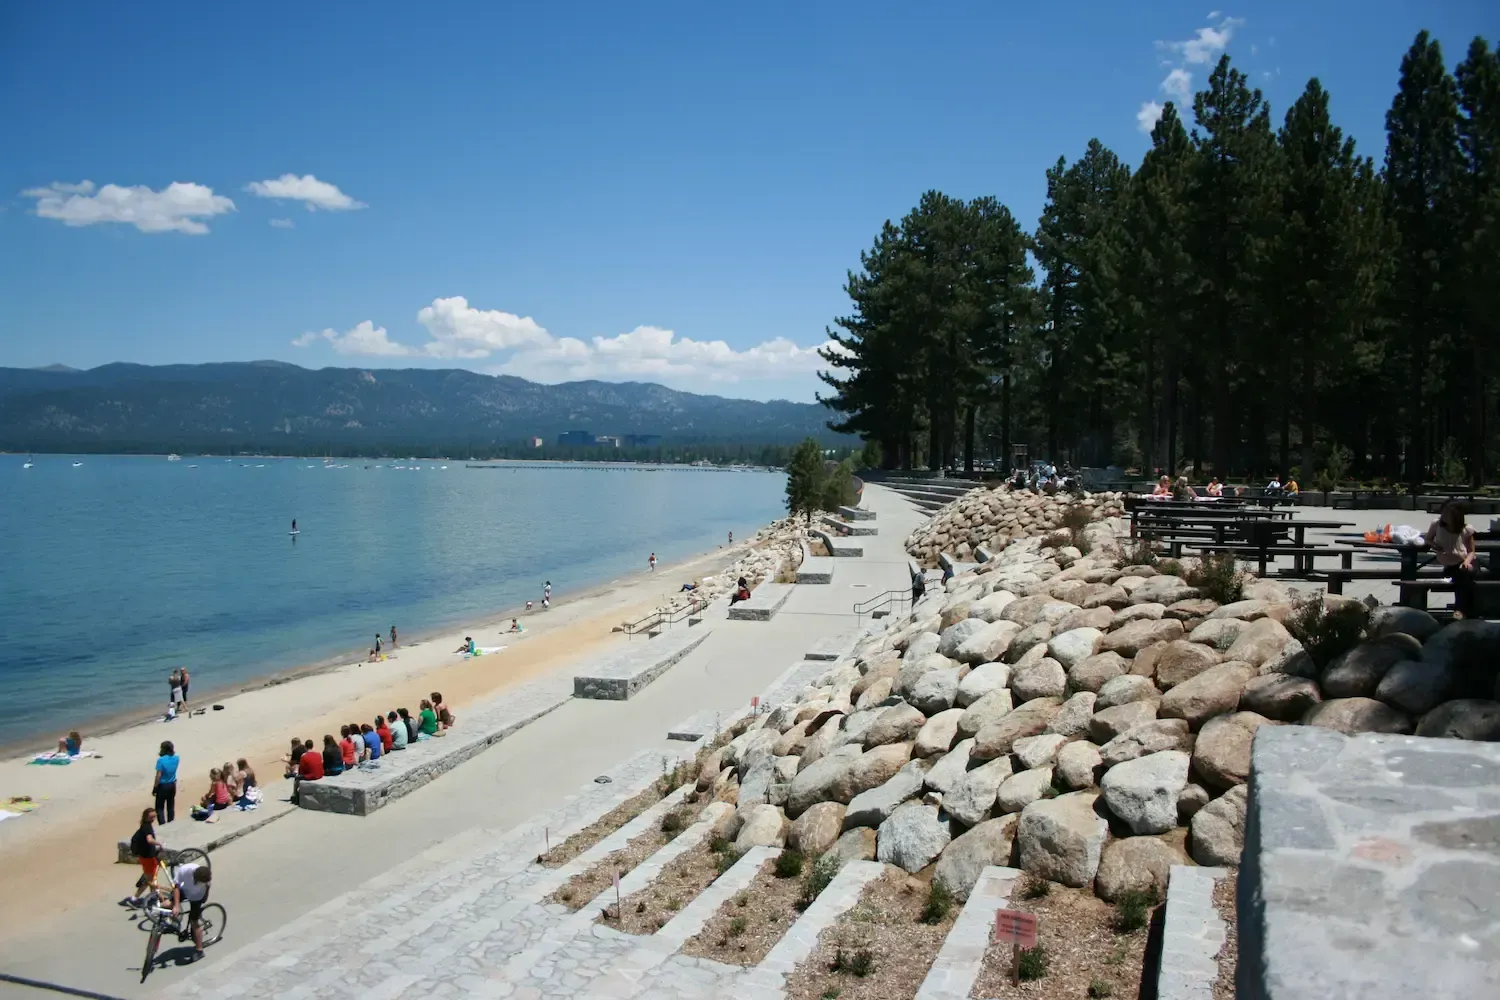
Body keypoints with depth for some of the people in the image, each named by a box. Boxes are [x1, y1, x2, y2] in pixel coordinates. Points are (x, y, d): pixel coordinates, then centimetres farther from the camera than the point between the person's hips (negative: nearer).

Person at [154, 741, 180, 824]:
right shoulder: (176, 758, -4)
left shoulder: (161, 760, -20)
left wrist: (154, 788, -10)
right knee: (171, 807, 15)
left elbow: (158, 776, -19)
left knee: (160, 808, 5)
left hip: (162, 786, -5)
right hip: (172, 785, 5)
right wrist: (162, 756, 9)